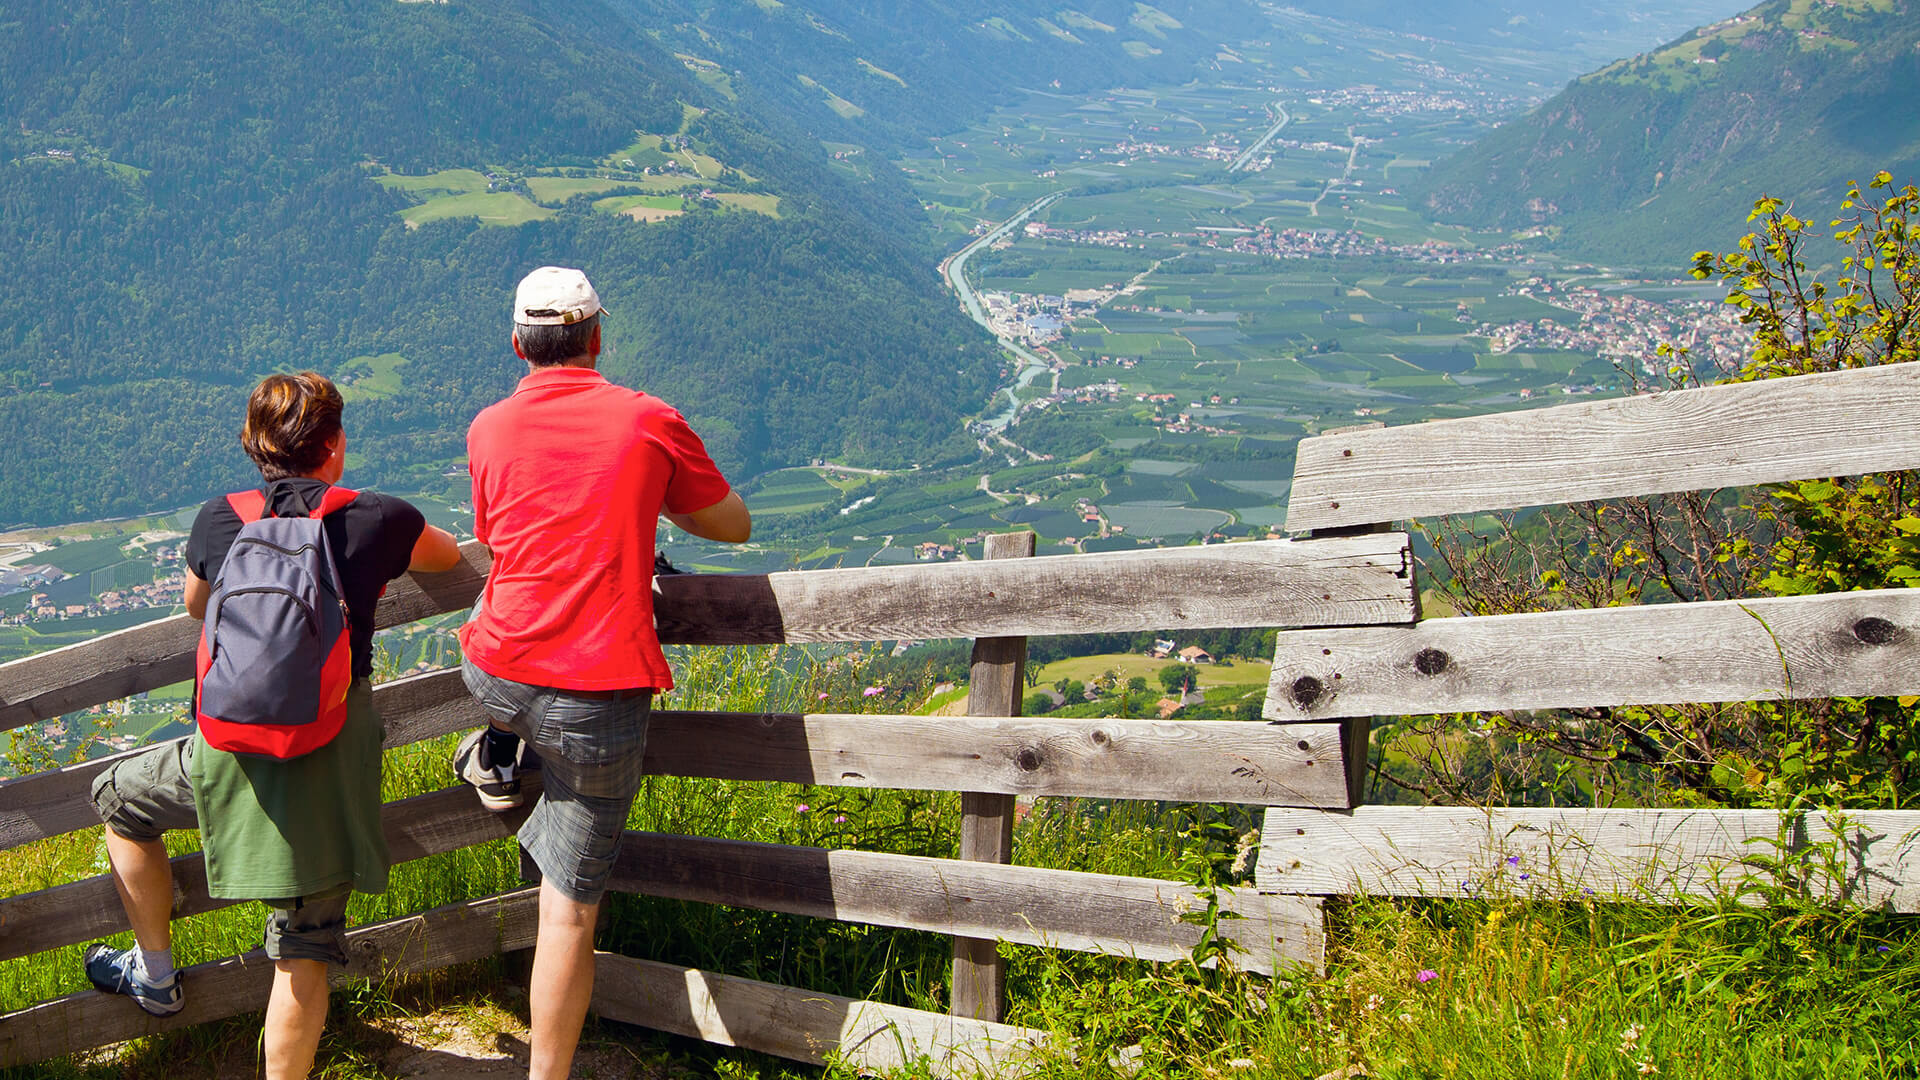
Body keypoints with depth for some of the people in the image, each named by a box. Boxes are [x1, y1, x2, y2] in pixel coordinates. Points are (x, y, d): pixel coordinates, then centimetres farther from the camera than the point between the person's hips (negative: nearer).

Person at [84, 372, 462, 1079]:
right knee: (305, 954, 7)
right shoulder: (379, 519, -2)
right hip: (335, 759, -1)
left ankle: (155, 974, 41)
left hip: (236, 750, 1)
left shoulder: (218, 521, 2)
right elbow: (450, 556, 21)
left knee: (117, 796, 32)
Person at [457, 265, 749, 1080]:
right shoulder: (652, 422, -2)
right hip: (598, 700, -3)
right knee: (570, 907, 5)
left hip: (497, 677, 3)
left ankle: (498, 757, 39)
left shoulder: (489, 429, 5)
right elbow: (735, 526, 12)